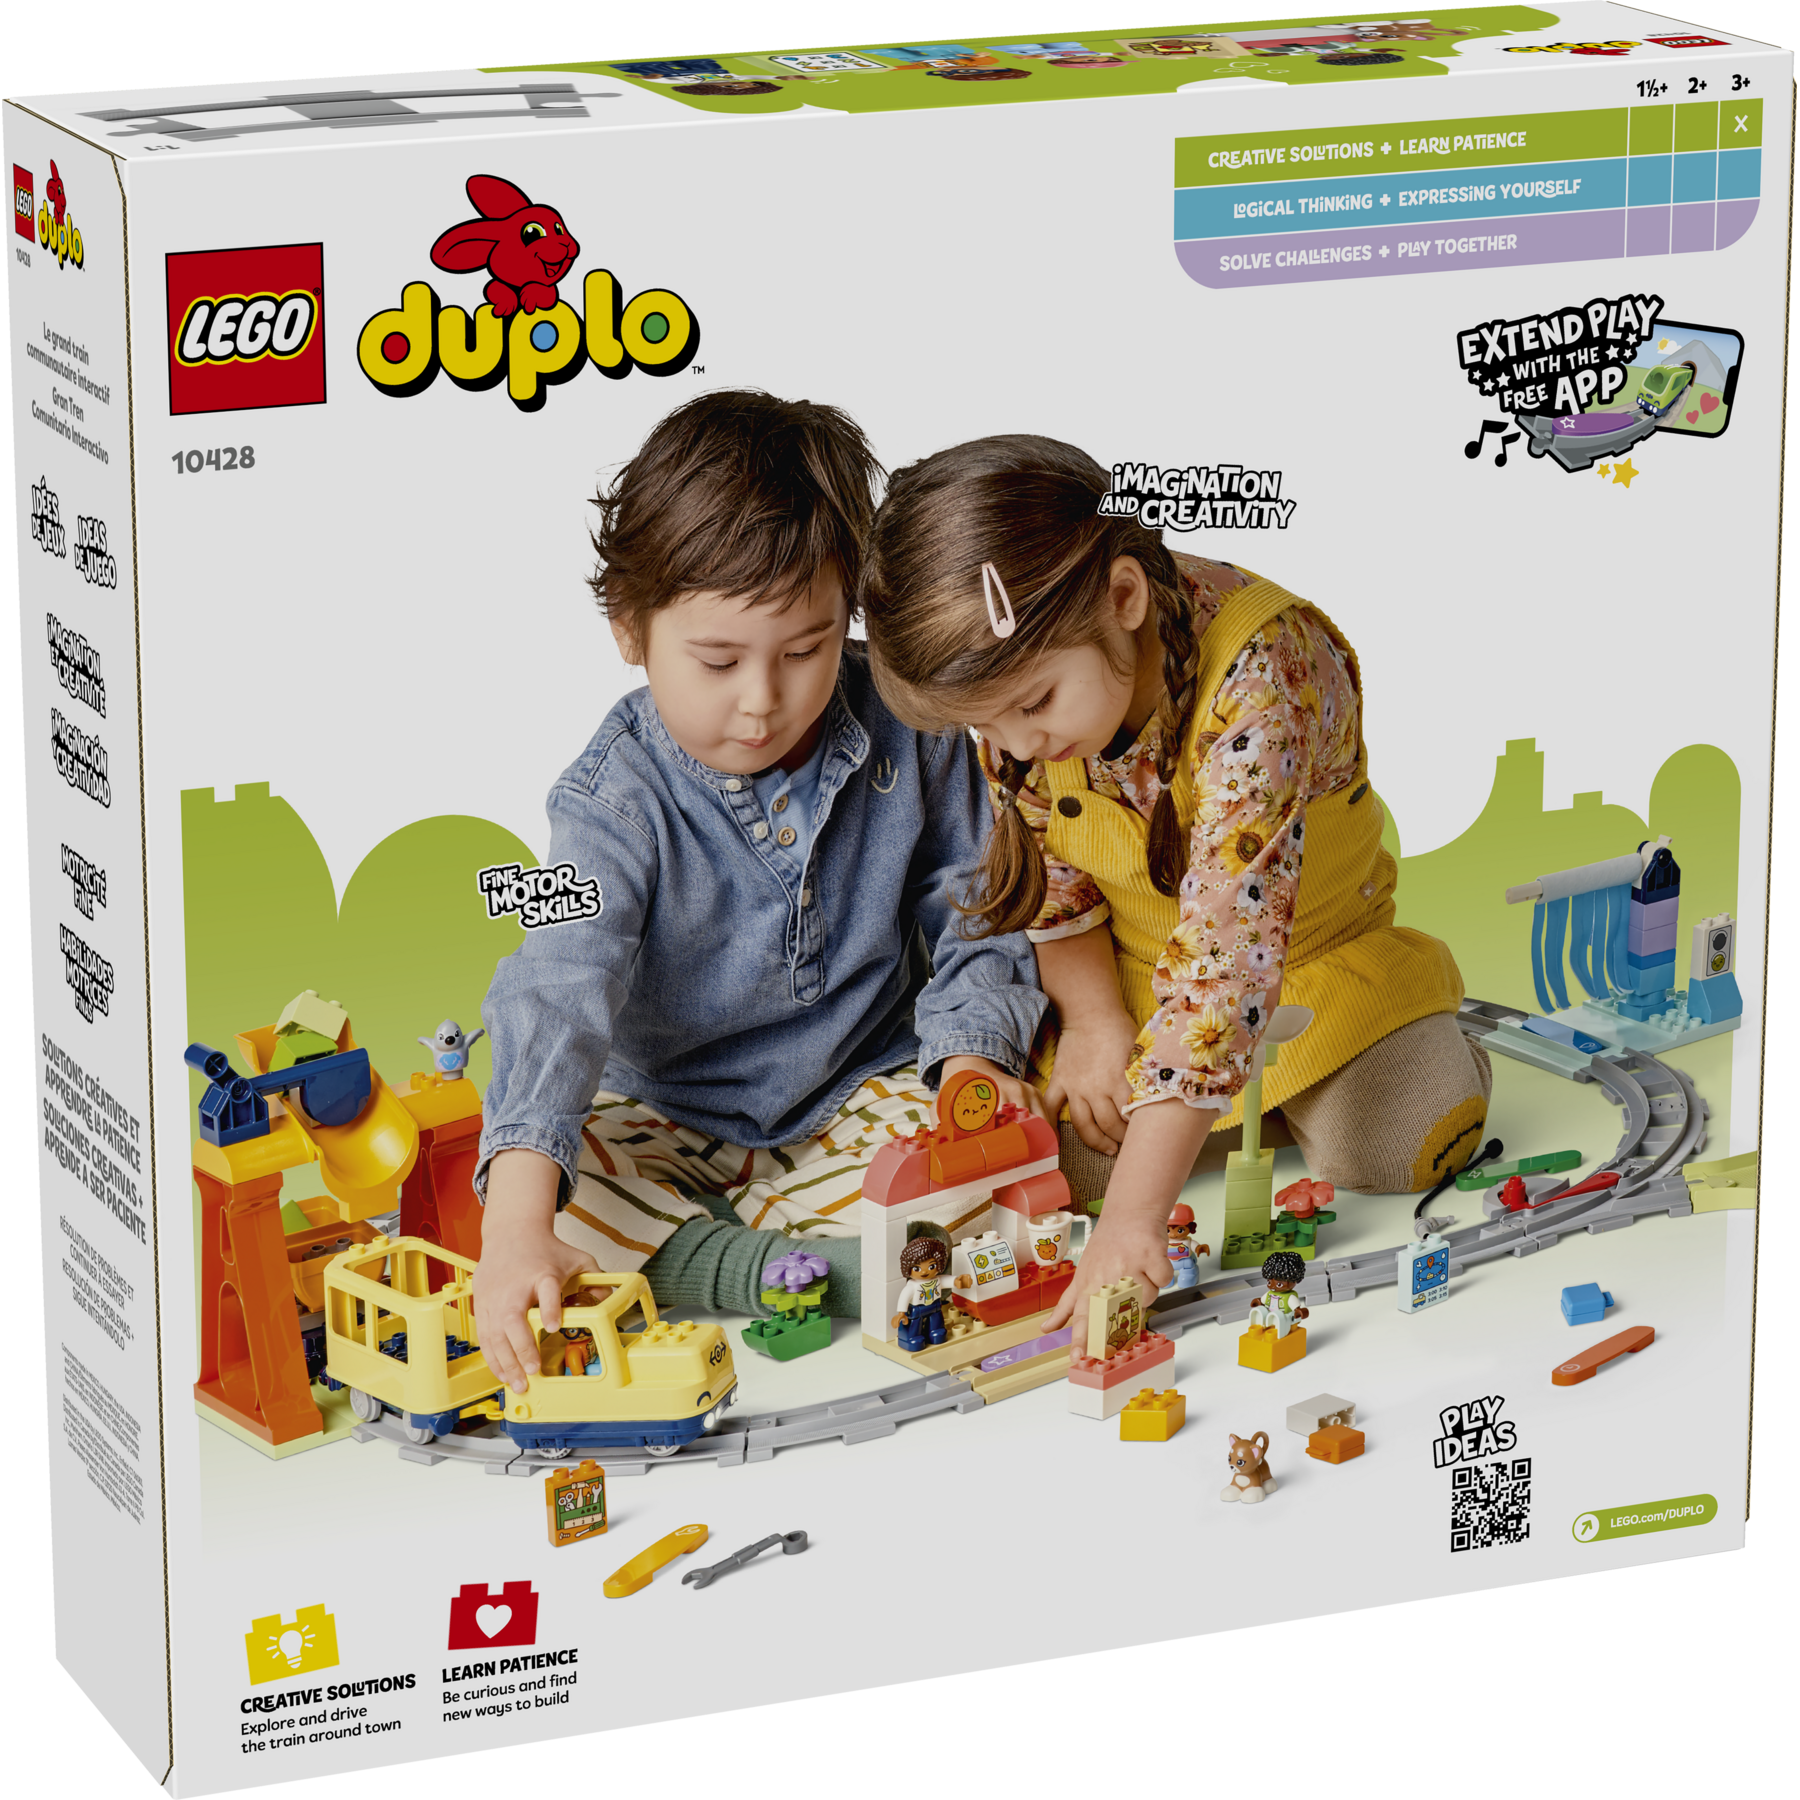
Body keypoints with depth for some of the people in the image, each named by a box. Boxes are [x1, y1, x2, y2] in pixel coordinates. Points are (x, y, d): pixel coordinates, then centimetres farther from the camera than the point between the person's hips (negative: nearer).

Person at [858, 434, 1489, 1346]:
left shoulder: (1261, 671, -39)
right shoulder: (1013, 671, -19)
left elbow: (1228, 938, -45)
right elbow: (1048, 868, 2)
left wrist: (1134, 1214, -49)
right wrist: (1092, 1016, -17)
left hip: (1310, 955, -4)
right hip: (1128, 974, 4)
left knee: (1395, 1147, -24)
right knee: (1059, 1157, -14)